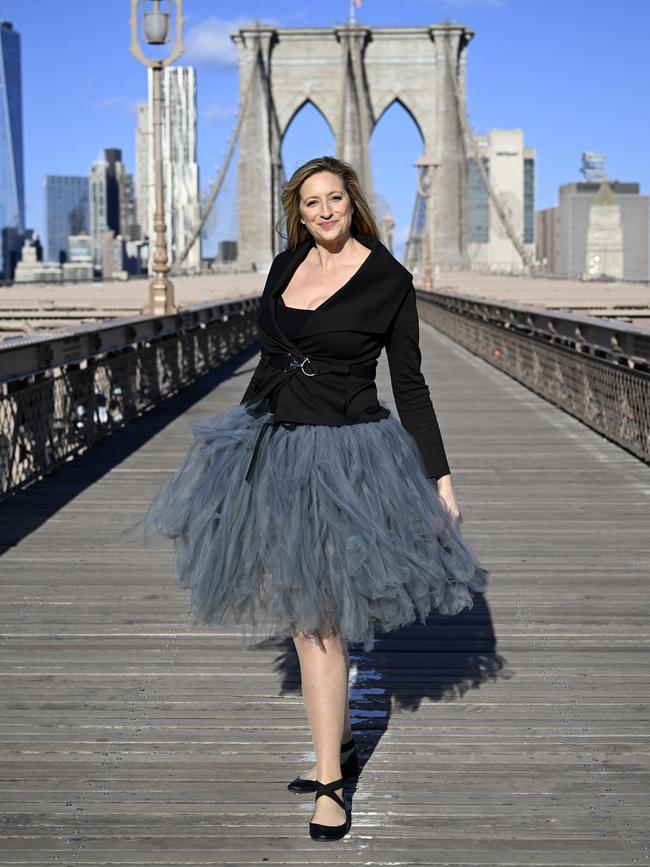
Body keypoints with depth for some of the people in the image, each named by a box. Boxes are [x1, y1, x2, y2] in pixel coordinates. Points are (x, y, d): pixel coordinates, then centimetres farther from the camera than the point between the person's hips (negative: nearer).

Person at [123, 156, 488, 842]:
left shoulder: (388, 279, -7)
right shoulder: (287, 265, 8)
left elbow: (410, 386, -4)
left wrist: (440, 477, -7)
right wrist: (242, 437, 21)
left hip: (343, 456, -6)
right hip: (274, 445, 6)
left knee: (316, 615, -6)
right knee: (300, 609, 12)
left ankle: (330, 779, 5)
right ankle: (338, 745, 28)